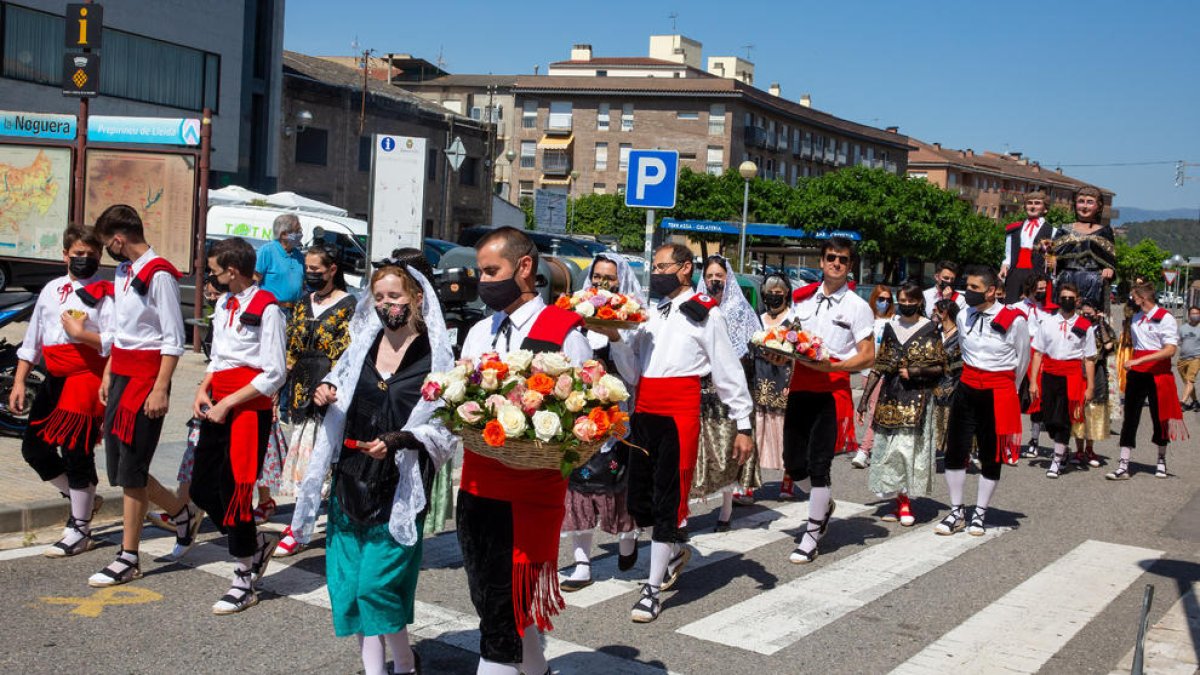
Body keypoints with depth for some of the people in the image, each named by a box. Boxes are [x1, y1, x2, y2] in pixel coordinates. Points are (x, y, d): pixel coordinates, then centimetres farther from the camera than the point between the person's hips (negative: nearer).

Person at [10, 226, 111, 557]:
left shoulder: (105, 294, -7)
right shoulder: (51, 290, 13)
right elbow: (32, 340, 16)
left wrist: (81, 333, -20)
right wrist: (19, 382, 12)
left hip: (87, 378, -8)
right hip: (54, 379, 8)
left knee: (76, 453, -3)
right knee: (34, 446, 13)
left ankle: (78, 531, 9)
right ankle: (83, 497, 33)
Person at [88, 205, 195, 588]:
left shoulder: (159, 275, -14)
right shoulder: (123, 271, 14)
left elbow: (174, 339, -16)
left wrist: (161, 389, -19)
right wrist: (108, 374, 19)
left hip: (146, 376, -9)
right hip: (121, 374, 9)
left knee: (131, 470, -4)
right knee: (120, 466, 10)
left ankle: (129, 559, 6)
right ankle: (182, 514, 29)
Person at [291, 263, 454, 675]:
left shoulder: (435, 356, -7)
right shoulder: (362, 345, 8)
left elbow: (445, 427, -10)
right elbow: (338, 397, 21)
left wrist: (397, 441, -23)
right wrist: (323, 395, -2)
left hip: (399, 489, -5)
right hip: (350, 481, 5)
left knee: (377, 585, -6)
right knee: (348, 582, 6)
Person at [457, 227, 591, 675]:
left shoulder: (564, 332, -7)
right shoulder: (478, 333, 13)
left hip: (530, 496, -7)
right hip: (476, 486, 7)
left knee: (503, 610, -4)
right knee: (491, 600, 17)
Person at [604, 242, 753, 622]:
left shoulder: (705, 314, 0)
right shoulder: (650, 313, 17)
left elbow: (729, 373, 0)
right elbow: (632, 373, 14)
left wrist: (743, 426, -3)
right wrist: (615, 338, -2)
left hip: (680, 415, -6)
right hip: (644, 414, 6)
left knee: (669, 500, -4)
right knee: (639, 500, 11)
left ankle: (653, 589, 3)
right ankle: (675, 551, 38)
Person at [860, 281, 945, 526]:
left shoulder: (930, 329, 1)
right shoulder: (891, 327, 11)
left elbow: (940, 367, 1)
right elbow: (878, 365, 13)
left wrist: (917, 371, -17)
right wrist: (865, 397, 9)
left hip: (917, 397, -4)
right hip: (890, 397, 4)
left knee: (909, 446, -9)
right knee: (889, 448, 3)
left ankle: (905, 502, -1)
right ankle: (901, 502, 11)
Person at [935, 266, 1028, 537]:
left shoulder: (1013, 321, -12)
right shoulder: (964, 316, 2)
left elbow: (1022, 360, 4)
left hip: (998, 395, -4)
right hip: (967, 390, 4)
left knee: (991, 457, 6)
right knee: (955, 451, 2)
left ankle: (980, 514, 18)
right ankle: (956, 513, 13)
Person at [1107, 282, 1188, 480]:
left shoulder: (1165, 318, -10)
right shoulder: (1136, 318, 11)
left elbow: (1170, 350, -18)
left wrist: (1139, 360, -23)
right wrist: (1130, 365, 12)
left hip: (1158, 374, -5)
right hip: (1136, 374, 5)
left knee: (1160, 418, 8)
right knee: (1130, 418, -2)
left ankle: (1161, 461, 28)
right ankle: (1123, 466, -5)